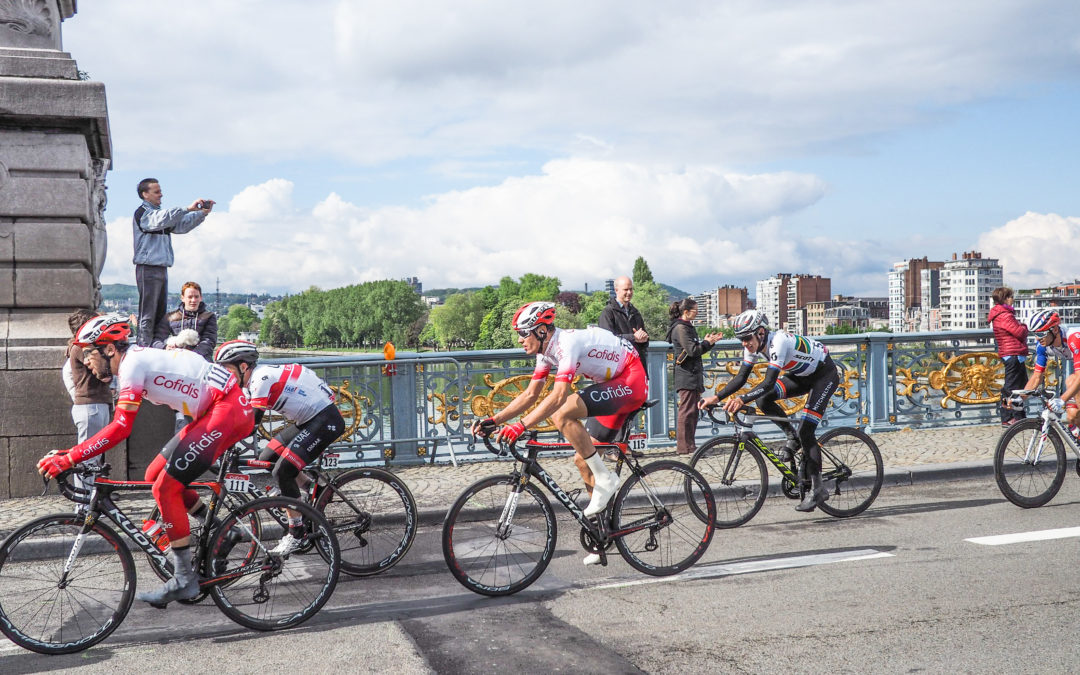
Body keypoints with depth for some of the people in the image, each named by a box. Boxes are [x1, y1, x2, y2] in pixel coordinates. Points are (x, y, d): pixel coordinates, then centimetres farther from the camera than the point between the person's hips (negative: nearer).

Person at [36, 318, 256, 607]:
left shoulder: (133, 362, -14)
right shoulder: (138, 358, 16)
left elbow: (121, 428, -21)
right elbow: (121, 424, 21)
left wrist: (68, 458, -20)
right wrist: (70, 453, 17)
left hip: (229, 411, -10)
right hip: (214, 412, 10)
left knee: (165, 487, -8)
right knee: (155, 474, 12)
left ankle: (184, 580, -2)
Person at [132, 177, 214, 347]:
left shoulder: (160, 213, 21)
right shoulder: (142, 213, -6)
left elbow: (182, 225, 19)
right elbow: (160, 220, -26)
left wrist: (203, 212, 6)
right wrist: (187, 209, -32)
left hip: (161, 268, 9)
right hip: (148, 268, -9)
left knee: (160, 313, 8)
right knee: (147, 314, -11)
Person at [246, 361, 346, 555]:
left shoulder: (262, 377, -18)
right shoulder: (260, 376, 10)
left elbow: (251, 421, -21)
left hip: (326, 420, -10)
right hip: (308, 420, 10)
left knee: (282, 471, -15)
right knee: (266, 459, 8)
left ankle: (296, 533, -3)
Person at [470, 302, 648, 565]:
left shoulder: (568, 343, -25)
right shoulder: (547, 350, 4)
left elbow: (558, 395, -37)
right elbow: (530, 395, 7)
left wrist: (520, 426, -42)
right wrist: (493, 420, -3)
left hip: (632, 382, -10)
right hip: (614, 385, 10)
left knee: (562, 414, -28)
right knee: (583, 459, 7)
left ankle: (604, 478, -15)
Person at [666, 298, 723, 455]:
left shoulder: (687, 327, 19)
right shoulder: (680, 328, -13)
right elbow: (692, 350, -19)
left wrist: (708, 341, 6)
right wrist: (708, 342, -5)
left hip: (693, 374, 10)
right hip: (686, 375, -10)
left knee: (693, 410, 11)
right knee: (687, 410, -9)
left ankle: (688, 444, 16)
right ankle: (684, 446, -7)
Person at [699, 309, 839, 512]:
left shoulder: (778, 341, -34)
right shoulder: (753, 346, -10)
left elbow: (769, 382, -43)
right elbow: (741, 377, -10)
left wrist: (742, 400, -55)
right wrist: (716, 397, -21)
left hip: (825, 374, -8)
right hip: (802, 375, 8)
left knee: (806, 431, -16)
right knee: (763, 400, -15)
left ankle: (817, 488, -7)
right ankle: (792, 438, 6)